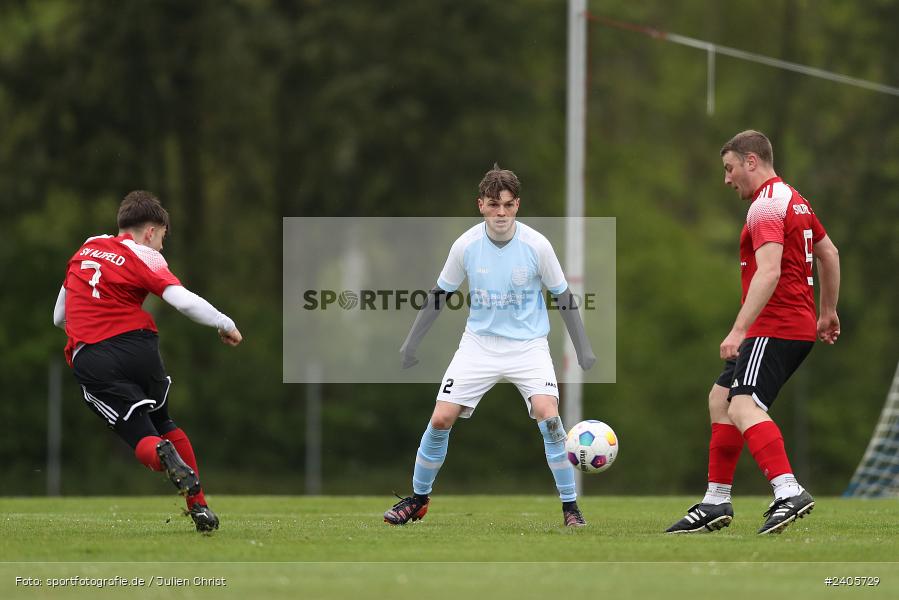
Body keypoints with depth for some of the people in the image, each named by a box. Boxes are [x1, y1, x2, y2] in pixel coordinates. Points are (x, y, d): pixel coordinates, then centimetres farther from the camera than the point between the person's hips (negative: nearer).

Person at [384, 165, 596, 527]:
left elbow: (563, 296, -2)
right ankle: (418, 499, 16)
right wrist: (412, 343, 5)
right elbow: (440, 294, 5)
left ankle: (570, 507, -11)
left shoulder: (536, 246, -13)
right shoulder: (465, 245, -9)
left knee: (547, 415, -23)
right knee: (441, 419, -6)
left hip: (528, 345, -2)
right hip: (479, 344, 2)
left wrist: (583, 348, -2)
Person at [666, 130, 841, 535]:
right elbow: (829, 253, 27)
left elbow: (768, 273, -26)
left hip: (775, 329, -11)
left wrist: (739, 330, -30)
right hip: (798, 326, 11)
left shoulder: (766, 206, -14)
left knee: (743, 408, -24)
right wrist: (828, 312, 33)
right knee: (720, 399, 17)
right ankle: (716, 503, 21)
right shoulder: (793, 200, 18)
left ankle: (789, 493, -38)